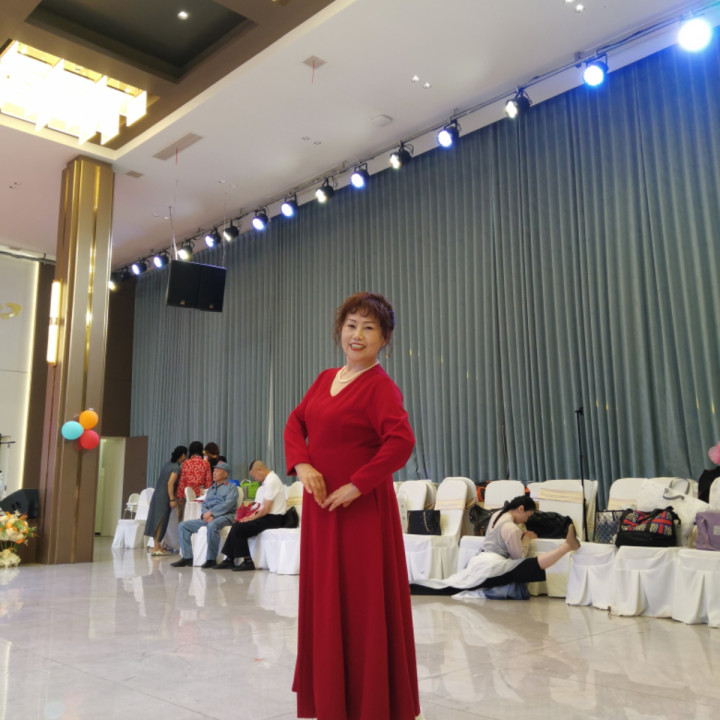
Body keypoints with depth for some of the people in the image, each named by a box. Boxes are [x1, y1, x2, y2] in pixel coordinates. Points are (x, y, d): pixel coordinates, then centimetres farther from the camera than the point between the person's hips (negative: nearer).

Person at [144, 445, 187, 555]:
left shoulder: (168, 463, 11)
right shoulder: (176, 467, -14)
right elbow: (170, 484, -20)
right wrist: (172, 499, -19)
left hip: (157, 495, 8)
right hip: (164, 497, -8)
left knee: (157, 520, 12)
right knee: (161, 521, -5)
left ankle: (156, 545, 20)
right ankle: (156, 547, -3)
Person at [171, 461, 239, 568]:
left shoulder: (231, 487, 6)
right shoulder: (211, 489, 27)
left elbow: (228, 504, -9)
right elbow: (204, 504, 17)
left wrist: (211, 513, -15)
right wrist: (205, 514, -7)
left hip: (224, 516, -7)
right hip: (208, 517, 8)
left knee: (212, 525, -40)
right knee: (183, 526, -5)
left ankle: (211, 559, -30)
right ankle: (187, 557, -6)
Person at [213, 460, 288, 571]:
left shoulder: (271, 482, -17)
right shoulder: (268, 480, 15)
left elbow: (265, 509, -20)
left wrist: (252, 518, -8)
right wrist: (252, 516, 4)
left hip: (272, 519, -10)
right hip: (267, 517, 10)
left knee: (238, 529, -14)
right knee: (236, 525, 7)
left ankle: (247, 561, -6)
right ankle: (229, 559, 11)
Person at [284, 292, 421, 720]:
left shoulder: (380, 386, -13)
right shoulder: (326, 379, 11)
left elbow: (401, 443, -25)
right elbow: (296, 422, 11)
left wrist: (356, 486, -21)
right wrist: (302, 465, -7)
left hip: (362, 509, -8)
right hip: (320, 507, 8)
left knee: (362, 603, 2)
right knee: (324, 600, 16)